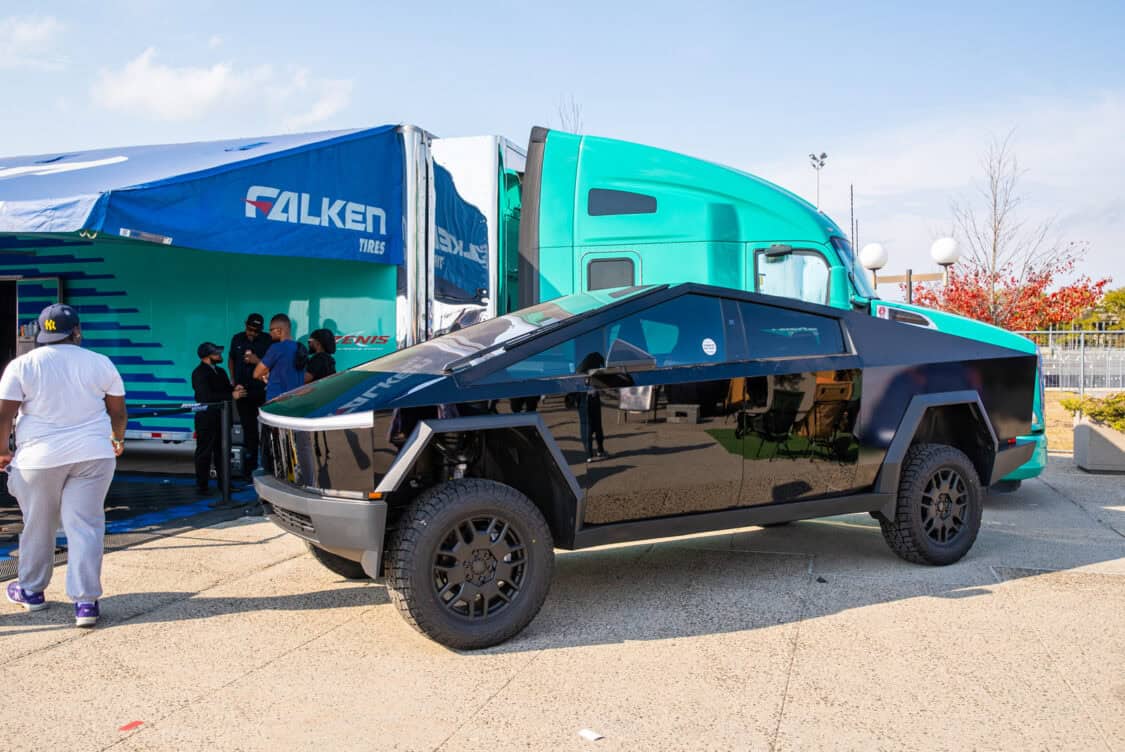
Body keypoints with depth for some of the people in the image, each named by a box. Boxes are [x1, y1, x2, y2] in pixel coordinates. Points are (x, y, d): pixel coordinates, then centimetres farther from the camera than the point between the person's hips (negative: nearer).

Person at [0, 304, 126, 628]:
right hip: (92, 455, 0)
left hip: (39, 458, 0)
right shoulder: (100, 363, 2)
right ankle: (86, 602, -4)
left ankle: (31, 591, 31)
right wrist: (118, 438, 26)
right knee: (85, 526, 0)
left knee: (37, 528, 15)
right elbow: (118, 410, 9)